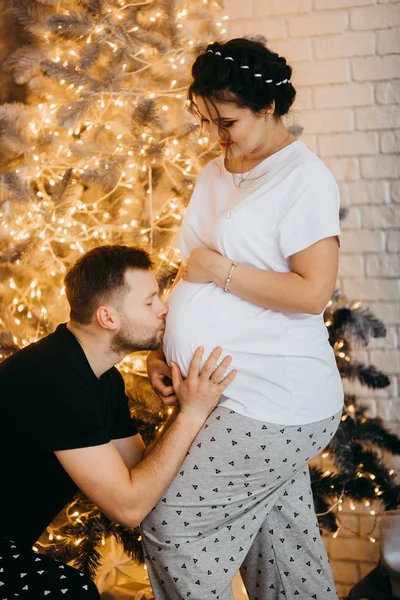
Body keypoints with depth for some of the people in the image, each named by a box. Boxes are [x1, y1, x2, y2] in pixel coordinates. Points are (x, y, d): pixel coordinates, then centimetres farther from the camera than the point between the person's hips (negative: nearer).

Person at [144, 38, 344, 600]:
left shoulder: (303, 177, -12)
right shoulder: (214, 175, 14)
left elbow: (313, 292, -19)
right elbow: (195, 270, 19)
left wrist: (222, 270, -15)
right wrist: (163, 348, 9)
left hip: (273, 402, -8)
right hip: (233, 395, 8)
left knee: (173, 525, -5)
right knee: (282, 540, 15)